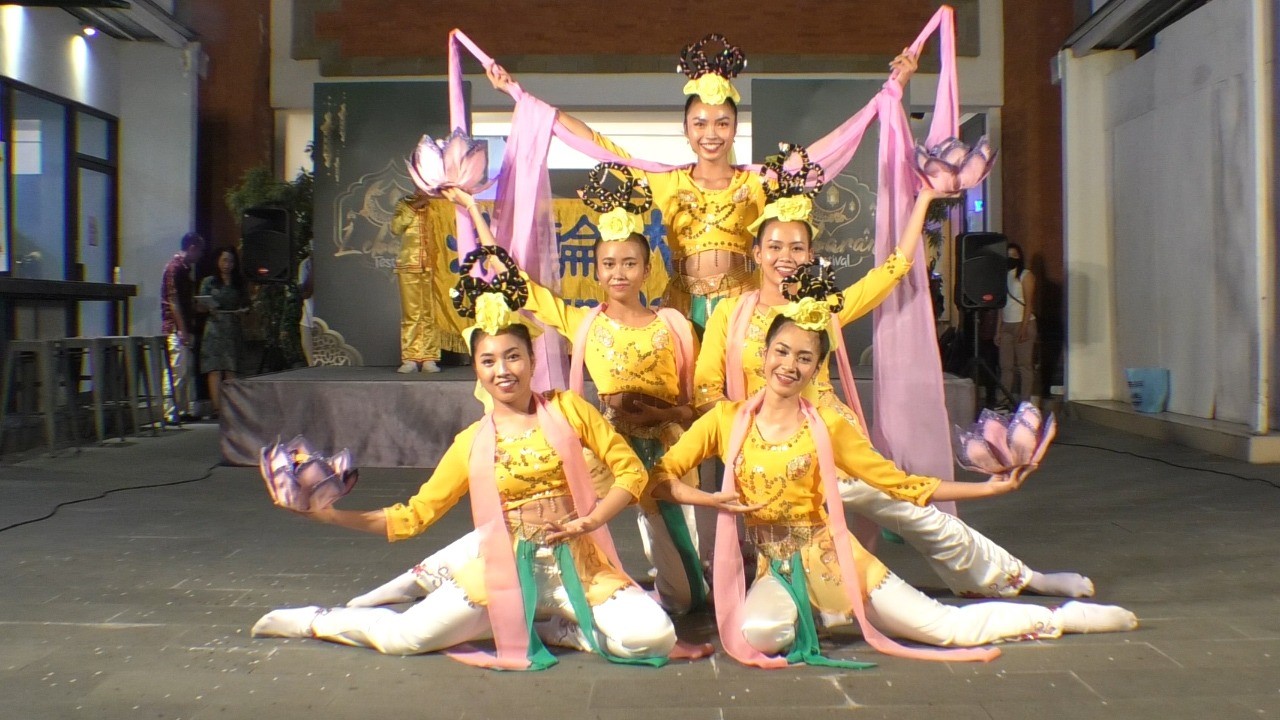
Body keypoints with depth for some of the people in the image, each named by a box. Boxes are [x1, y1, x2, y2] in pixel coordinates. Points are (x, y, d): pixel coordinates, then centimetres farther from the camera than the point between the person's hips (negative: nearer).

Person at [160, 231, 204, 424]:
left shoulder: (186, 268, 19)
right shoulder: (175, 267, -11)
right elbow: (173, 300, -17)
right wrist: (182, 330, -20)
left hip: (184, 329, 10)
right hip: (176, 328, -10)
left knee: (186, 371, 12)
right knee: (176, 371, -10)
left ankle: (183, 411, 17)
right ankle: (170, 413, -9)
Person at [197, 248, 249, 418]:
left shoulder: (239, 284, 16)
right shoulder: (209, 282, 8)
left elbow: (246, 305, 18)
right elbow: (200, 307, 7)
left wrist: (243, 311, -4)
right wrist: (208, 308, -14)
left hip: (234, 330, 2)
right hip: (214, 329, -2)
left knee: (231, 370, -4)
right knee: (214, 370, -11)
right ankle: (217, 407, -17)